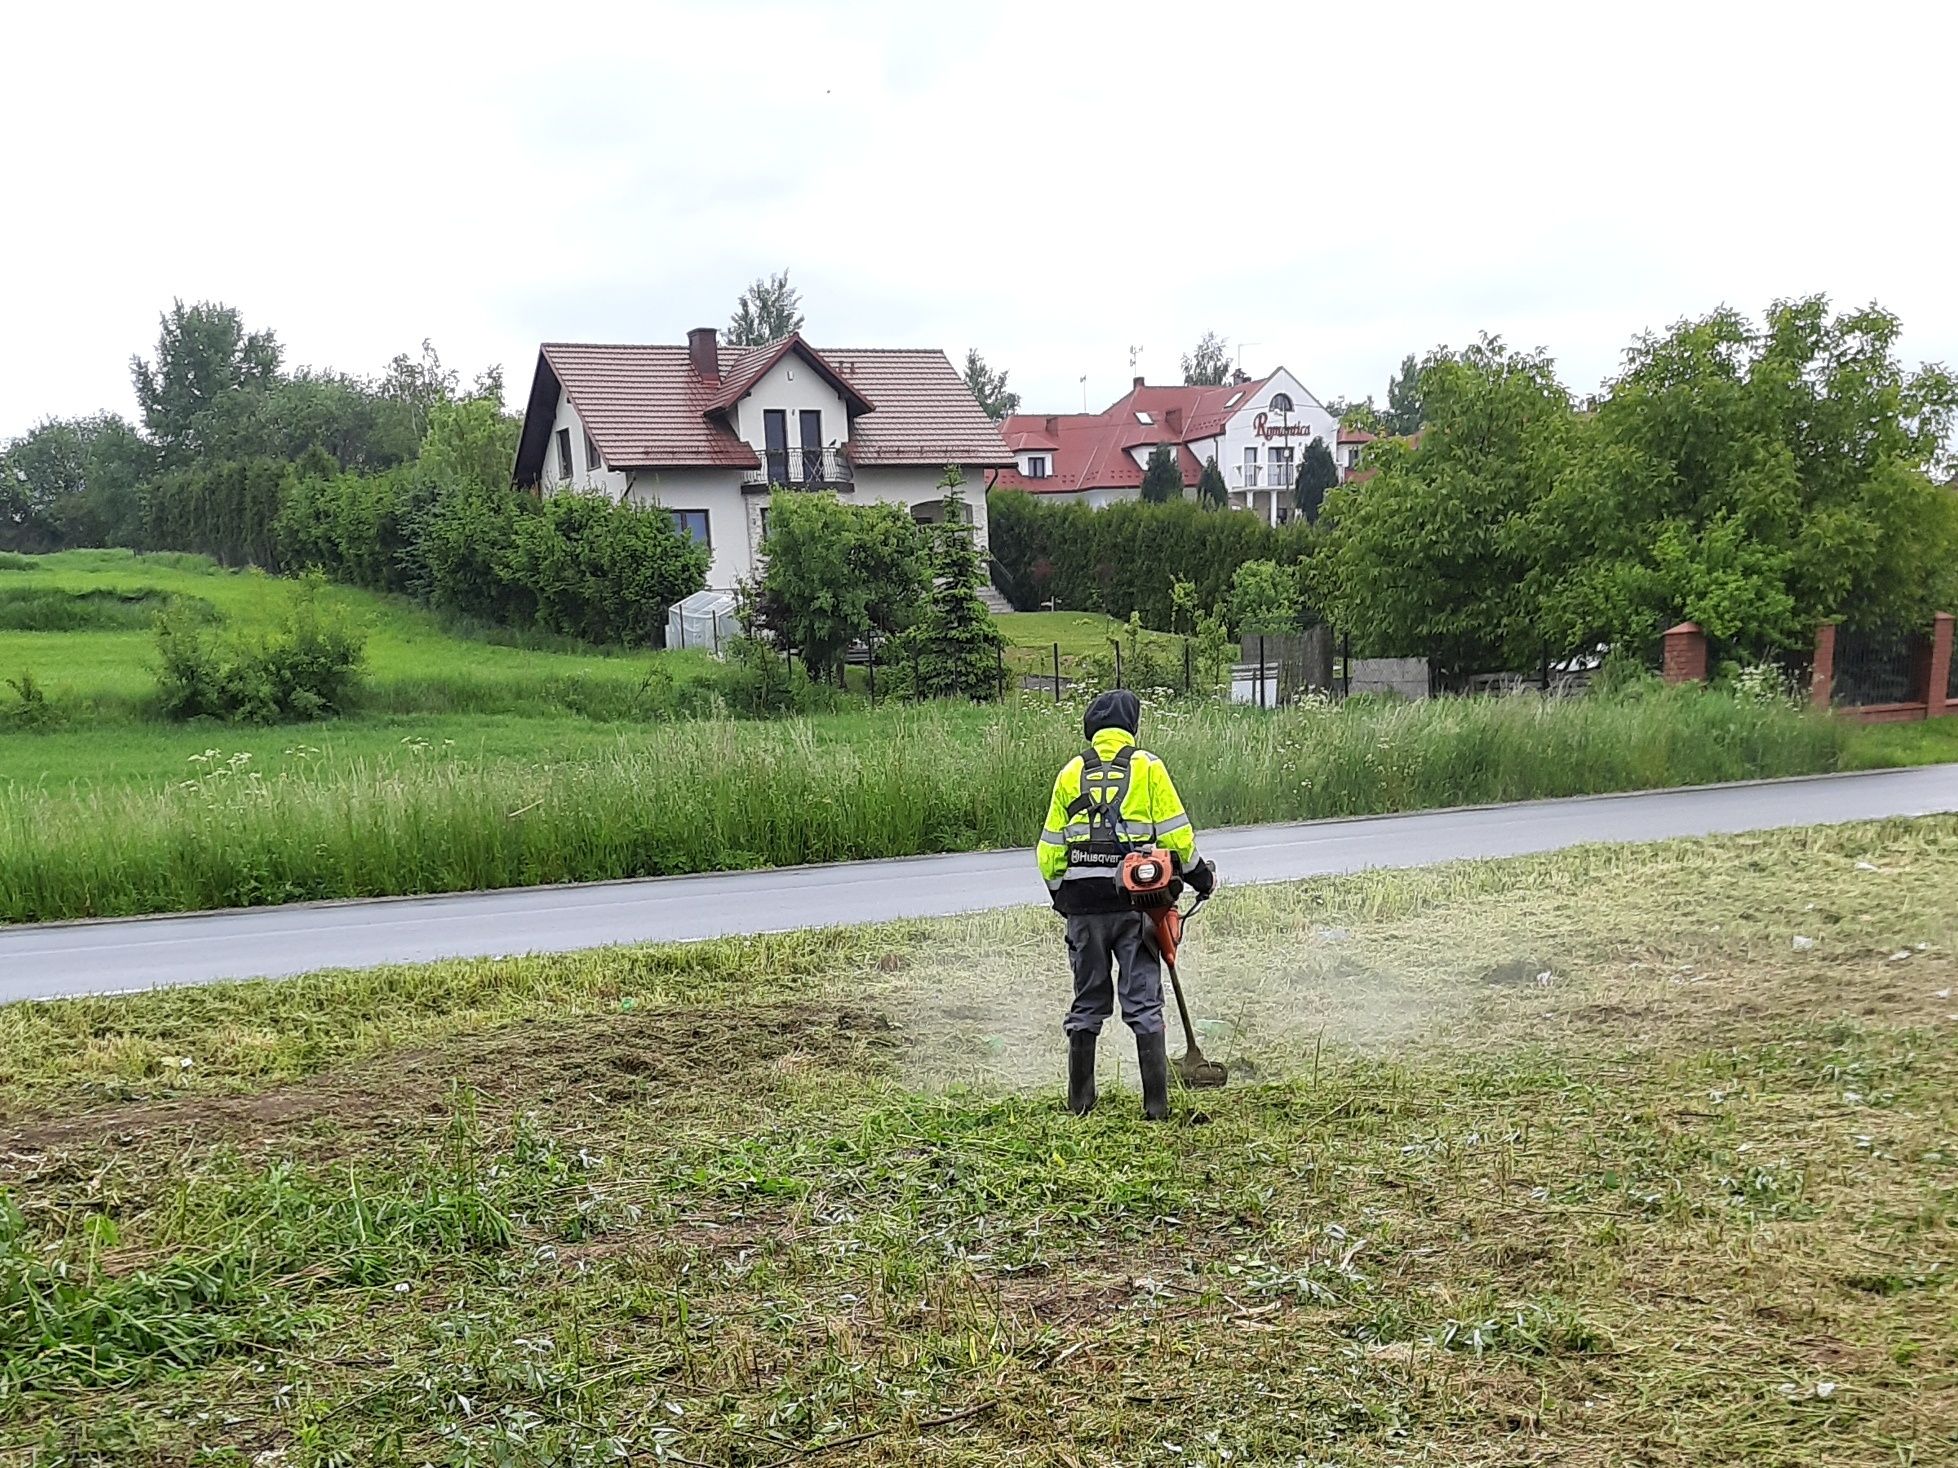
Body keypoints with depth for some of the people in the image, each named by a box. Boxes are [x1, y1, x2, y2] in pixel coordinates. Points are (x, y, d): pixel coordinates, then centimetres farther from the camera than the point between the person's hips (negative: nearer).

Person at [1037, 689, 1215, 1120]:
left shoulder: (1071, 773, 6)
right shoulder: (1147, 767, 0)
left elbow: (1050, 850, 8)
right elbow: (1176, 834, -2)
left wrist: (1060, 895, 21)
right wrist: (1199, 874, 14)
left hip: (1083, 905, 2)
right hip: (1135, 902, -2)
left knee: (1087, 1004, 12)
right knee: (1144, 1004, 2)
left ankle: (1080, 1102, 16)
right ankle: (1156, 1104, 0)